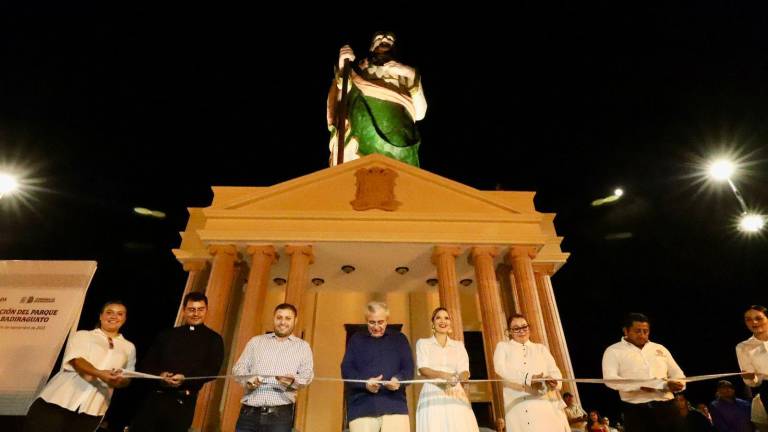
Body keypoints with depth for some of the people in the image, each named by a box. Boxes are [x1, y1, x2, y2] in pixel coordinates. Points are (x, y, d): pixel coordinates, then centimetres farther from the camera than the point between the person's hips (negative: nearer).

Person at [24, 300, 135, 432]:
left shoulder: (129, 347, 14)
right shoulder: (82, 336, 8)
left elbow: (127, 378, 12)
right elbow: (76, 361, -9)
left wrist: (119, 381, -12)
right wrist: (99, 374, -28)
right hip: (60, 399, -1)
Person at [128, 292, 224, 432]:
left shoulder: (213, 339, 2)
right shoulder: (167, 334, 12)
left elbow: (212, 370, -6)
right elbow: (148, 363, 8)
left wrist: (185, 378, -21)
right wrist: (160, 374, -13)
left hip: (184, 402, -2)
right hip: (156, 396, 3)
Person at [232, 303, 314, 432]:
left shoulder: (302, 346, 11)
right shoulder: (256, 341, 16)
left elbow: (307, 375, 2)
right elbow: (239, 367, 11)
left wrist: (293, 381, -20)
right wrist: (247, 380, -10)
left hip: (280, 413, -1)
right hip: (249, 411, 2)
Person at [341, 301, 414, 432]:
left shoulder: (399, 339, 15)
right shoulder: (356, 339, 14)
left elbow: (409, 367, 9)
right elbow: (346, 369, 5)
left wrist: (399, 379, -14)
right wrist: (365, 383, -14)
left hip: (395, 406, 0)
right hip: (362, 407, 0)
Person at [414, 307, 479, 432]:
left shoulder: (459, 345, 15)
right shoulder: (423, 343, 9)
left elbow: (464, 371, 2)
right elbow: (423, 370, -4)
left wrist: (460, 377, -21)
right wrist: (443, 375, -22)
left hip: (456, 396, 2)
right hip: (432, 396, -2)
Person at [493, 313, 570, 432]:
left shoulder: (541, 348, 22)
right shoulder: (503, 346, 13)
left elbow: (554, 371, 8)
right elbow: (500, 367, -7)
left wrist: (553, 380, -17)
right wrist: (528, 379, -21)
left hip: (545, 404, 2)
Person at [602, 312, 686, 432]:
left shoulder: (660, 349, 18)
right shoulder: (614, 351, 1)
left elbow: (678, 375, 20)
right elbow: (610, 379, -11)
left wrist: (676, 384, -5)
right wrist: (639, 385, -23)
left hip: (667, 407, 5)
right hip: (636, 410, -4)